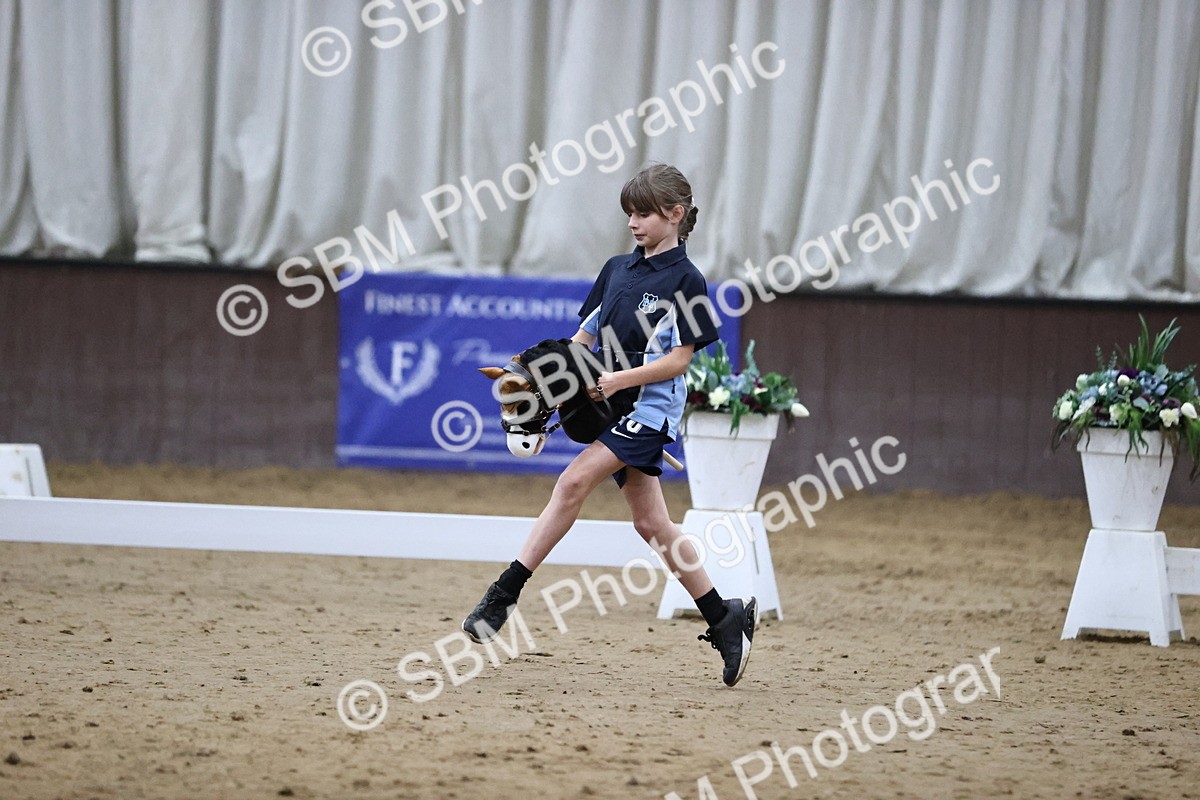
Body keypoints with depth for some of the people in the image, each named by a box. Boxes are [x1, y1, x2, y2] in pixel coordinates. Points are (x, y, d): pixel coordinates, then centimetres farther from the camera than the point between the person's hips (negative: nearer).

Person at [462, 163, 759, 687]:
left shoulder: (685, 280, -7)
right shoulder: (618, 269, 13)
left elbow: (679, 359, -11)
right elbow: (584, 337, 16)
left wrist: (620, 379, -21)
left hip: (650, 407, -7)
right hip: (612, 407, 7)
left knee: (574, 482, -20)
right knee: (650, 522, 7)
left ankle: (506, 592, -21)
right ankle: (724, 619, 15)